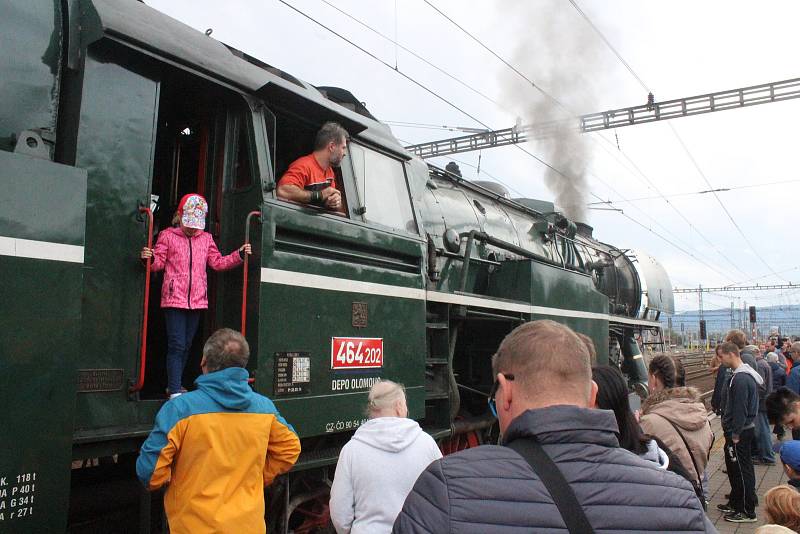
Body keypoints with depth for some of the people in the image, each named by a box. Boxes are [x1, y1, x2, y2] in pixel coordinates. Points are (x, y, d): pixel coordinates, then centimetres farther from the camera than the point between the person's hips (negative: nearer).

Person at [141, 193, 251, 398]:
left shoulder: (206, 238, 12)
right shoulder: (168, 236, 1)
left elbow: (218, 262, 13)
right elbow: (158, 263, -1)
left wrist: (239, 255, 3)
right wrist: (149, 258, -23)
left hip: (197, 300, 5)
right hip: (174, 299, -5)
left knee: (186, 345, 14)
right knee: (176, 345, -9)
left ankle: (175, 384, 28)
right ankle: (175, 391, -7)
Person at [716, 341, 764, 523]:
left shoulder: (740, 378, -23)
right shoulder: (745, 374, 11)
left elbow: (740, 409, -23)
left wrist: (735, 435, -19)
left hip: (739, 432, -10)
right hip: (743, 430, 10)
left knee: (741, 470, 0)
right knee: (734, 469, 20)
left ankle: (747, 512, 11)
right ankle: (735, 503, 32)